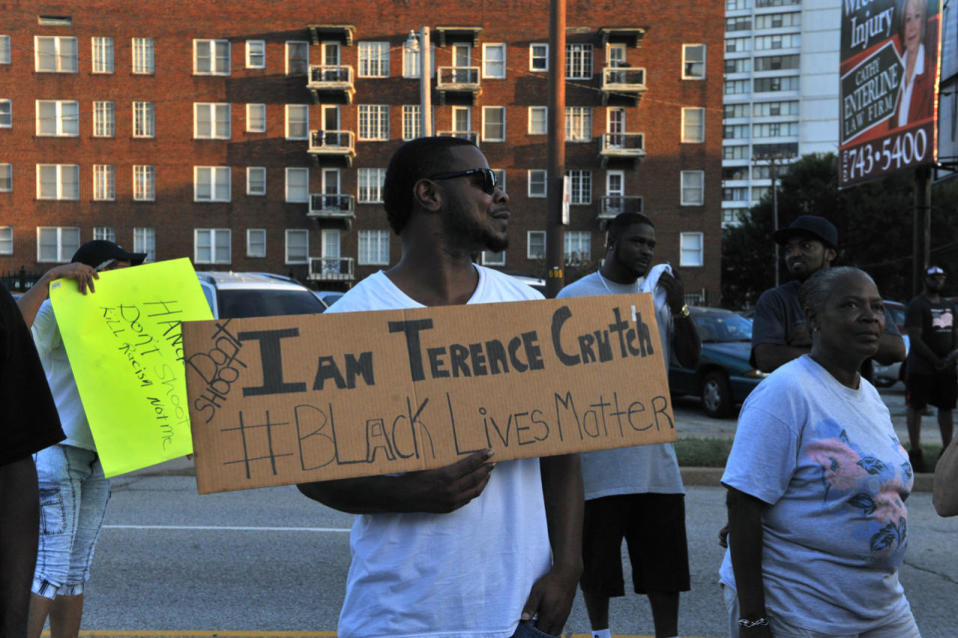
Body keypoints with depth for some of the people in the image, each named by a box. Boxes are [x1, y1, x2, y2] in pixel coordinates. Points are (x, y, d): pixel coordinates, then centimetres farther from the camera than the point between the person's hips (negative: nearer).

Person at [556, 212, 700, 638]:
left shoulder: (659, 292, 8)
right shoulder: (576, 295, -5)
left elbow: (690, 359, 7)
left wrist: (679, 308, -8)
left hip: (655, 454, 4)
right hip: (598, 455, -3)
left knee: (664, 558, 9)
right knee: (595, 557, 11)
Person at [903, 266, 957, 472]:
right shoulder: (916, 305, -7)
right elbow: (915, 338, -14)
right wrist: (936, 360, -18)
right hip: (921, 368, -7)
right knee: (916, 408, -1)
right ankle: (915, 452, 5)